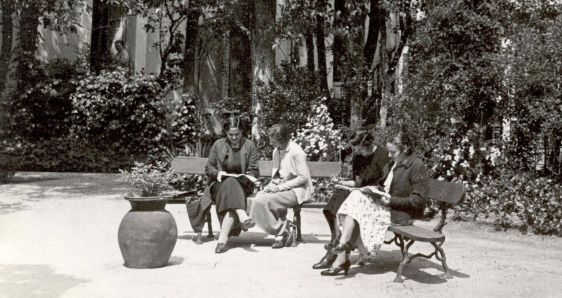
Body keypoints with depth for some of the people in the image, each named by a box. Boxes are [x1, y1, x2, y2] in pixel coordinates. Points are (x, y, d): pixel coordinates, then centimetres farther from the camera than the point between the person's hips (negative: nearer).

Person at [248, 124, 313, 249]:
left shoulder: (296, 152, -13)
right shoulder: (276, 151, 12)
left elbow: (303, 177, -15)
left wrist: (280, 187, -18)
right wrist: (272, 185, -2)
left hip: (297, 190, -8)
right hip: (280, 187, 8)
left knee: (263, 202, -25)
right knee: (255, 199, -17)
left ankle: (282, 231, -7)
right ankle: (285, 227, -8)